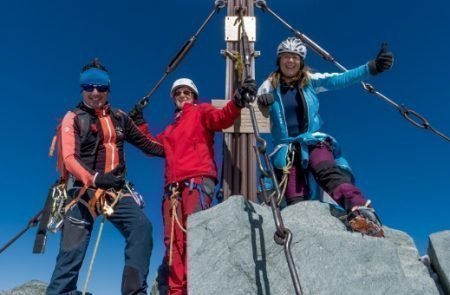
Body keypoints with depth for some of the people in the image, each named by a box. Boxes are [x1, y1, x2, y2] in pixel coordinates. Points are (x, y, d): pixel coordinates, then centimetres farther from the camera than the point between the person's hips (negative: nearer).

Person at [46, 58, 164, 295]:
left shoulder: (119, 118, 13)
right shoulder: (73, 119, 1)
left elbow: (144, 142, 22)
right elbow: (69, 158, -12)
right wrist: (94, 178, -30)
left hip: (116, 189, 3)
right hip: (84, 191, -3)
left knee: (141, 226, -17)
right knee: (72, 250, -5)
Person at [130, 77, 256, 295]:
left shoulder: (201, 112, 15)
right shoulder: (171, 128, 33)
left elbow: (221, 118, -6)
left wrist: (237, 102, -26)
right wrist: (140, 124, 34)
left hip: (197, 180, -6)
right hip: (173, 187, 6)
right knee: (174, 241, -2)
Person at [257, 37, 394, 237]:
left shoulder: (310, 81, 11)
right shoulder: (270, 85, 9)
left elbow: (340, 79, -1)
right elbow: (259, 97, -9)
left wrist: (372, 68, -15)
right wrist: (261, 99, -35)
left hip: (314, 141, -1)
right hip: (286, 148, 2)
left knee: (328, 172, -32)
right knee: (295, 201, -13)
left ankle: (360, 210, -49)